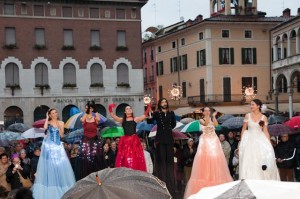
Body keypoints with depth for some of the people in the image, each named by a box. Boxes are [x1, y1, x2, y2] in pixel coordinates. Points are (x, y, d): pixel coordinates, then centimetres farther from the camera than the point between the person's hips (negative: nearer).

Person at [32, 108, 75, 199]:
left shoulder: (61, 123, 7)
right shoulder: (48, 122, 3)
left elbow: (62, 135, 3)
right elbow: (45, 127, -20)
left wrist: (59, 127, -9)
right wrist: (47, 118, -10)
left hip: (58, 145, 2)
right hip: (48, 145, -2)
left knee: (60, 164, -2)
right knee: (49, 165, -1)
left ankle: (61, 184, 9)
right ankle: (50, 187, 6)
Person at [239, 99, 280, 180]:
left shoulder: (264, 118, 1)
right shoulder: (248, 116, 2)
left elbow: (265, 131, 2)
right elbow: (244, 129, 5)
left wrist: (269, 143, -4)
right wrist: (241, 142, 1)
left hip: (260, 140, 0)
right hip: (249, 140, 0)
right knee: (249, 161, -1)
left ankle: (262, 180, 0)